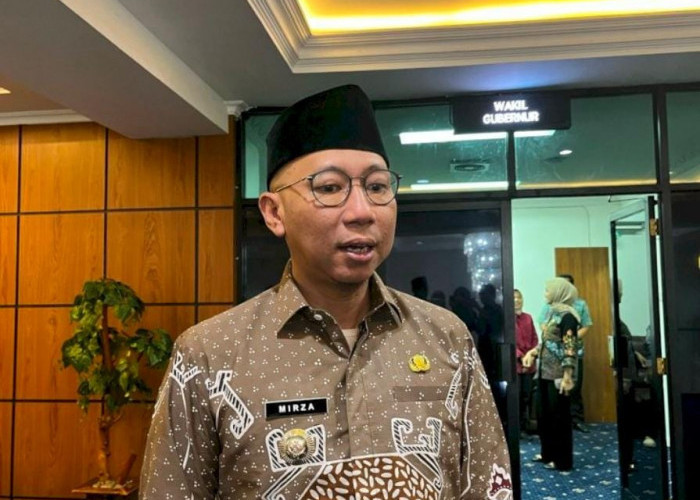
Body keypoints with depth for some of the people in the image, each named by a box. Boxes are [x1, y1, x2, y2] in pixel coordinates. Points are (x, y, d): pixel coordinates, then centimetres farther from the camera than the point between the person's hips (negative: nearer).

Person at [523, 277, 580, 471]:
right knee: (543, 414, 15)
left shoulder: (567, 315, -14)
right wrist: (532, 352, 7)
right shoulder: (552, 312, 13)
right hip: (544, 372, 9)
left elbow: (570, 348, -19)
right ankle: (548, 452, 29)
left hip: (558, 374, -9)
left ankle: (562, 460, 11)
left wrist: (567, 376, -24)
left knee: (559, 417, 0)